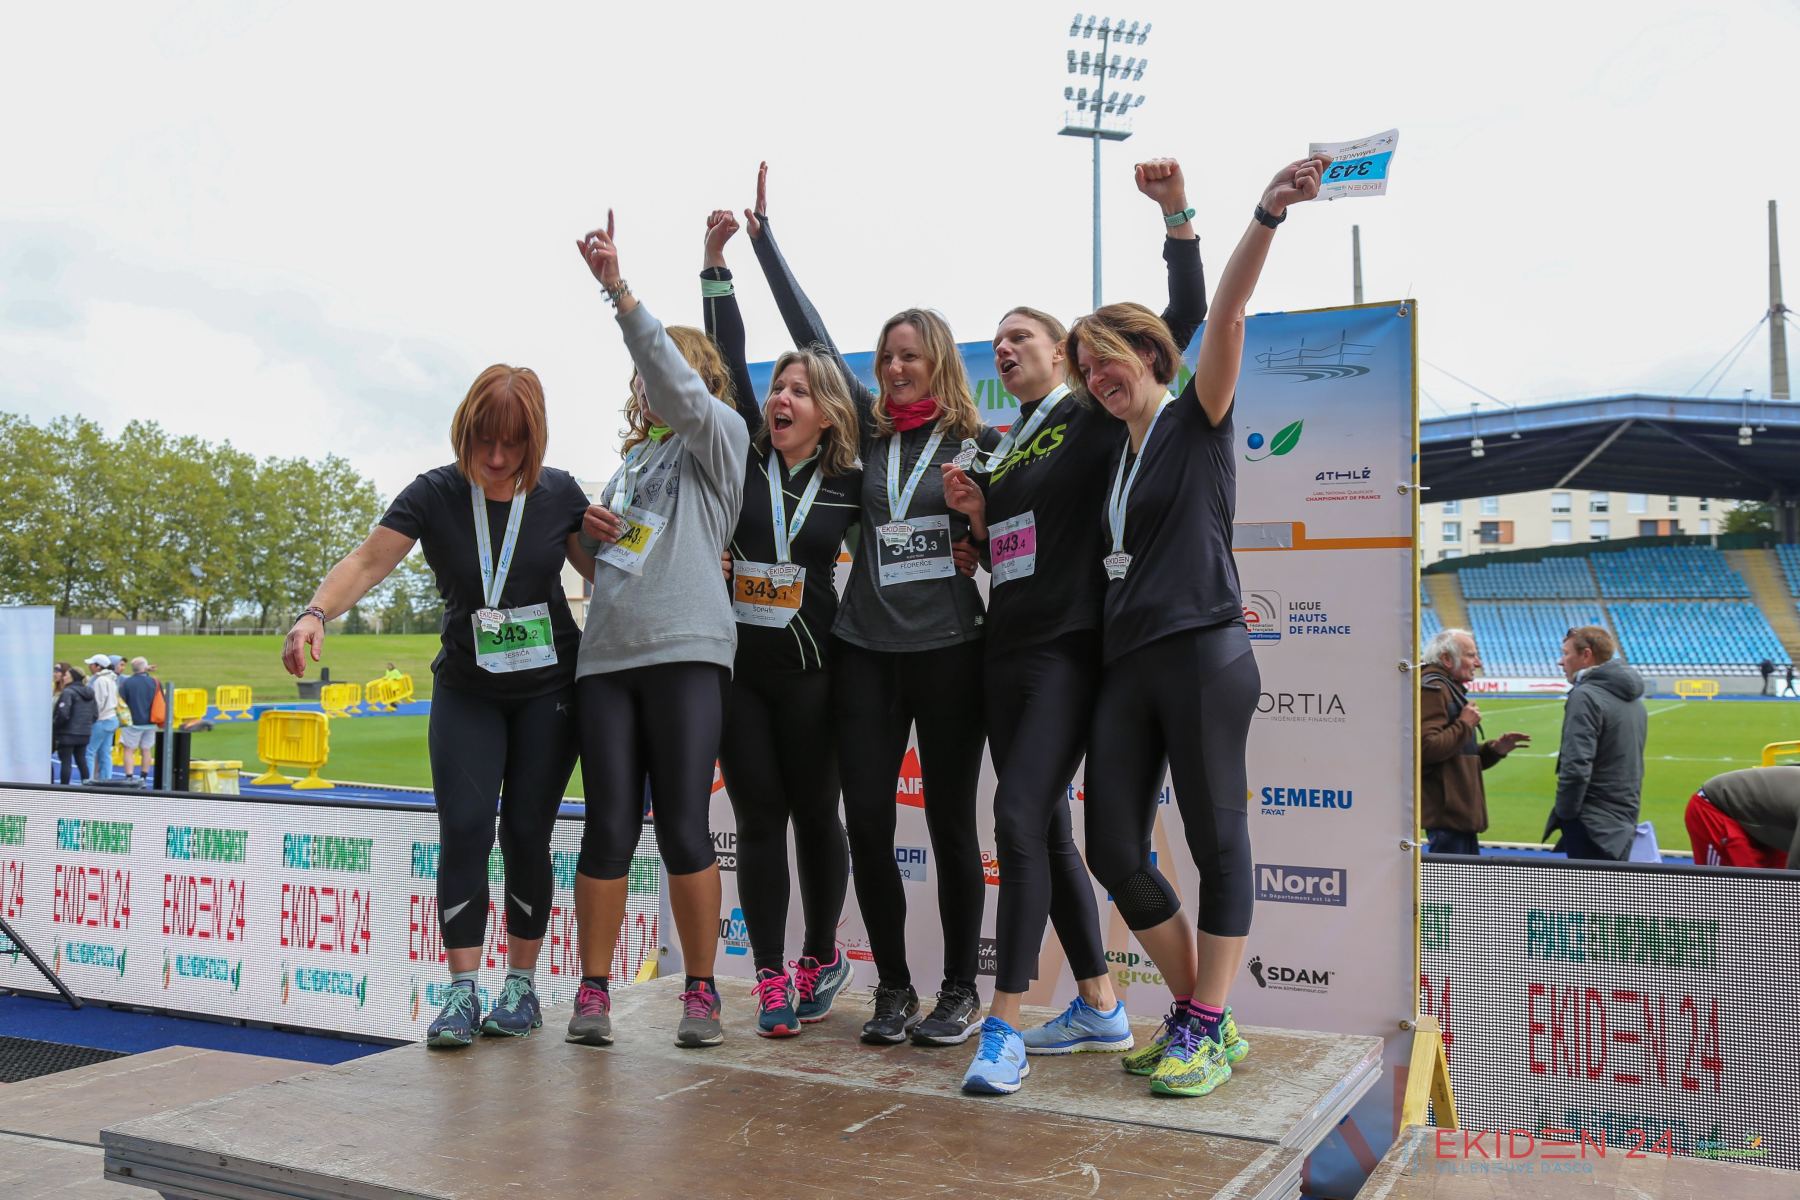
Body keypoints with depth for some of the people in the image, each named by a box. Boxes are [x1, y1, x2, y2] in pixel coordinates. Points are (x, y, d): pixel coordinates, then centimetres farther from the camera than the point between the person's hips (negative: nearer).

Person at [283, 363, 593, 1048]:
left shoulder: (558, 493, -4)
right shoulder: (435, 494, -7)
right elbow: (368, 562, -16)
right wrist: (316, 613, -32)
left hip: (548, 691, 0)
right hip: (466, 690, 1)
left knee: (526, 833, 0)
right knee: (463, 830, -9)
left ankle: (521, 985, 14)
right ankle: (462, 990, -1)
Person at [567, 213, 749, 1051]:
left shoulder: (718, 438, 7)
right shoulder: (632, 458, 24)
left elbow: (678, 381, -12)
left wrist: (618, 289, -17)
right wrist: (590, 532, 9)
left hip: (686, 649, -5)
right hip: (606, 654, 5)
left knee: (684, 825, -5)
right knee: (609, 825, 2)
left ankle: (701, 992, 7)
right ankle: (593, 991, 10)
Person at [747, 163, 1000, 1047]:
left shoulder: (981, 442, 3)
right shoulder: (868, 430, 10)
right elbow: (812, 336, 13)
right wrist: (763, 237, 17)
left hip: (949, 649, -3)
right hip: (865, 649, 3)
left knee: (949, 822, 4)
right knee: (867, 822, 2)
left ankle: (960, 991, 16)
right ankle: (893, 987, 17)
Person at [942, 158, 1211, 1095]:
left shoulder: (1094, 420, 1)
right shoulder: (996, 448, 19)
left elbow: (1182, 321, -8)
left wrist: (1177, 217, -16)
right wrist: (973, 514, 4)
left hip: (1070, 648, -8)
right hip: (1007, 651, 8)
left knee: (1020, 816, -19)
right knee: (1046, 830, 9)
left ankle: (1004, 1029, -16)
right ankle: (1100, 1007, 21)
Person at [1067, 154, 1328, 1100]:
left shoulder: (1197, 420, 2)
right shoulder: (1116, 454, 20)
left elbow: (1225, 316, -13)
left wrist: (1267, 217, -29)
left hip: (1202, 657, -7)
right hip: (1125, 666, 7)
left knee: (1217, 841, 0)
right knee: (1114, 852, 4)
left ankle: (1205, 1031, 9)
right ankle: (1197, 1010, 19)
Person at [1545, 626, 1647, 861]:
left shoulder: (1585, 696, -15)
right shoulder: (1632, 699, 14)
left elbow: (1576, 768, -22)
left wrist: (1563, 813, -10)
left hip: (1592, 826, -9)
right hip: (1624, 822, 9)